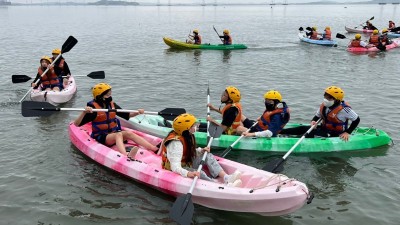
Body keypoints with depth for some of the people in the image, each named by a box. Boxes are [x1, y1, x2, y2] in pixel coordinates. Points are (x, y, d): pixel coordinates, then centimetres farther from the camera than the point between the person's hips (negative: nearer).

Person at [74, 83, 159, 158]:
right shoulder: (93, 107, -11)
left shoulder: (112, 104, 6)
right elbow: (77, 124, -16)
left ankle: (156, 149, -36)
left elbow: (127, 115, 16)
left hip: (114, 133, 5)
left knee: (128, 133, -21)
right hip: (101, 137, -5)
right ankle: (127, 156, -63)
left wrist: (137, 113, -2)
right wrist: (84, 112, -32)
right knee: (118, 135, -31)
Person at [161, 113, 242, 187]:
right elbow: (175, 167, -37)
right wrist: (188, 173, -54)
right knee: (199, 173, -34)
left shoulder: (187, 136, 0)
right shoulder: (176, 143, -28)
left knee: (208, 156, -5)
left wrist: (201, 151, -3)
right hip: (176, 171, -9)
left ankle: (226, 178, -24)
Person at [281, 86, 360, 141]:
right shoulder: (323, 106, 0)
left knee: (311, 132, -27)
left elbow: (357, 119, -14)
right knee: (302, 128, -9)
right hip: (324, 128, 6)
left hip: (334, 134, -6)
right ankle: (278, 131, -12)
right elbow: (317, 116, 14)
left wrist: (347, 132, -17)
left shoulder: (343, 109, -21)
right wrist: (313, 121, -10)